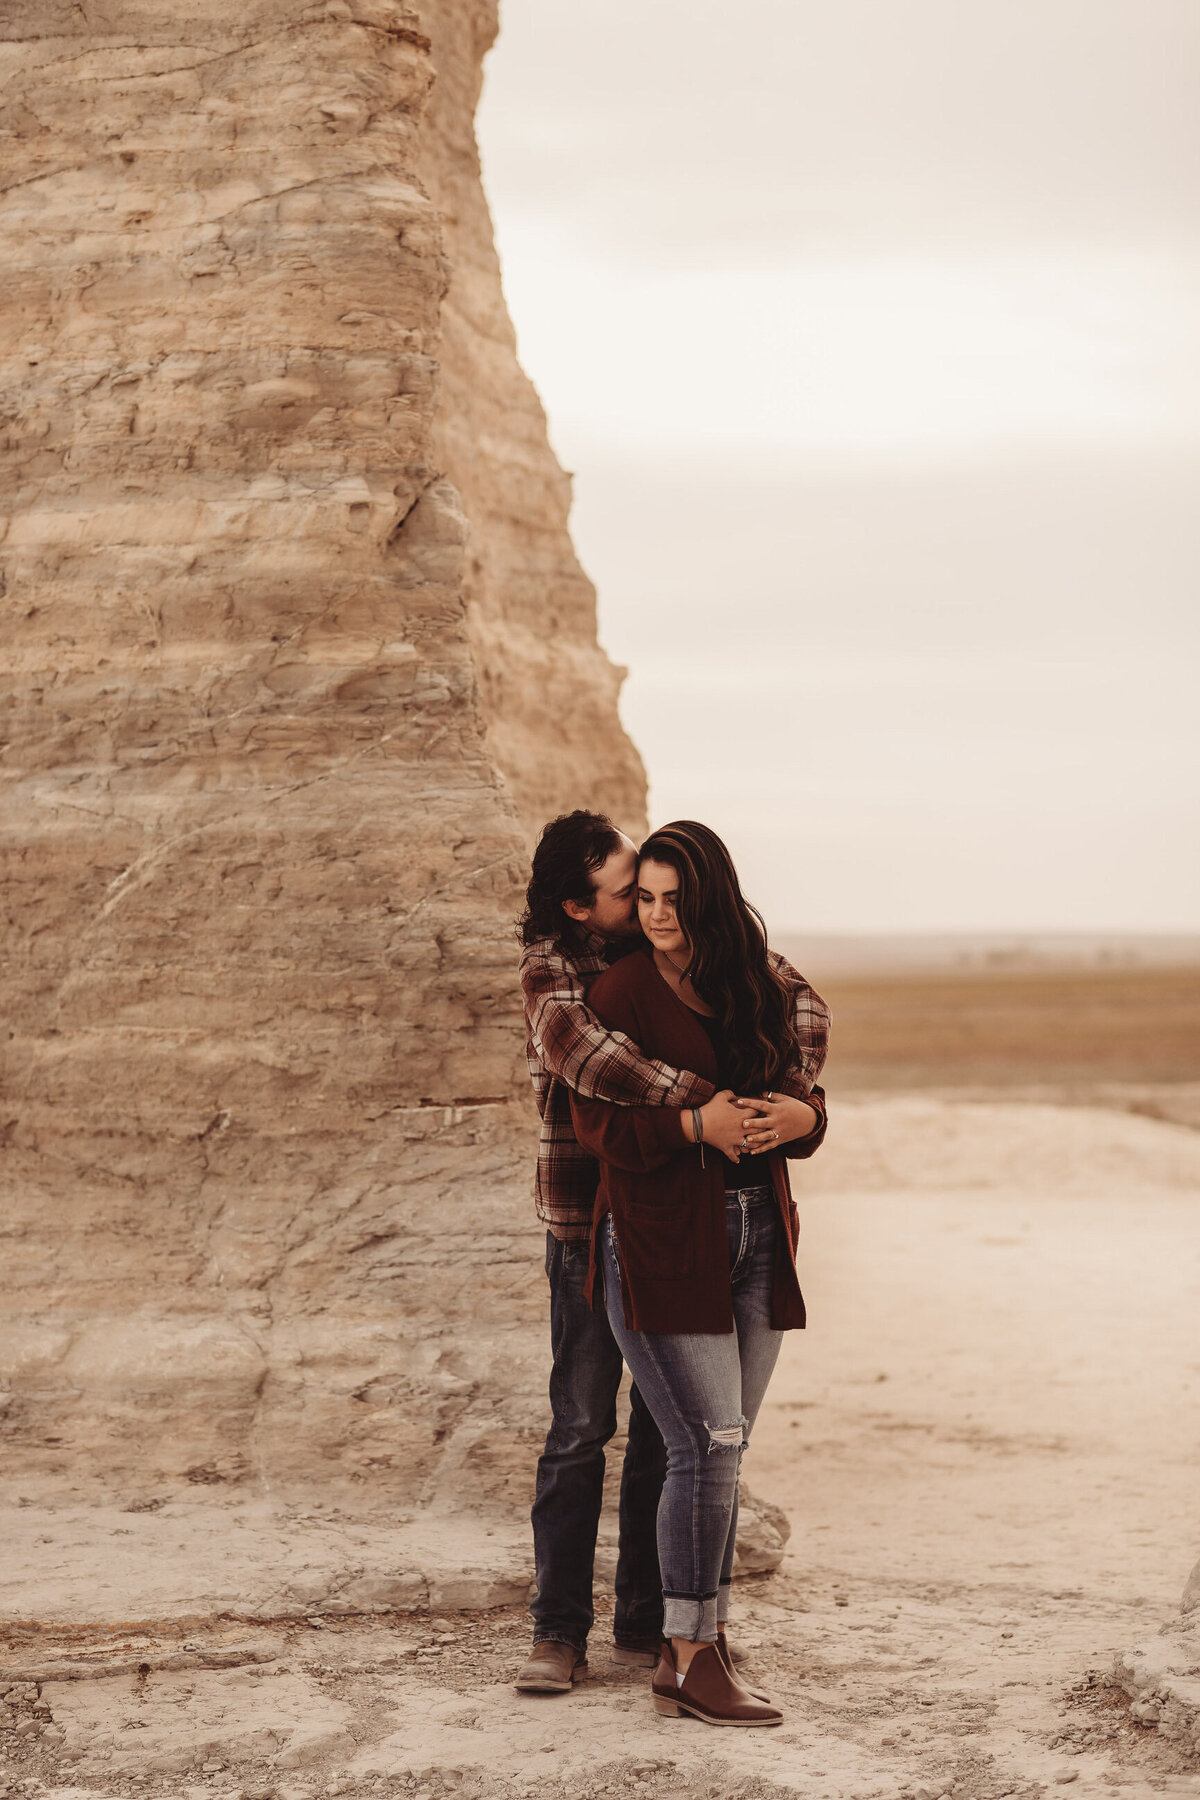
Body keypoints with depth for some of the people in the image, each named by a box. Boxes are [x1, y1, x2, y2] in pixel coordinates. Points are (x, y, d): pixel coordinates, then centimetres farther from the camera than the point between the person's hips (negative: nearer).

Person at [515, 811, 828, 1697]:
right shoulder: (553, 967, -12)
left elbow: (796, 994, 1)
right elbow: (580, 1045, -32)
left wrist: (791, 1091, -18)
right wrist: (698, 1101, -42)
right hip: (593, 1222, -4)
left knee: (667, 1429, 8)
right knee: (580, 1428, -1)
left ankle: (645, 1624, 18)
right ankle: (559, 1631, 8)